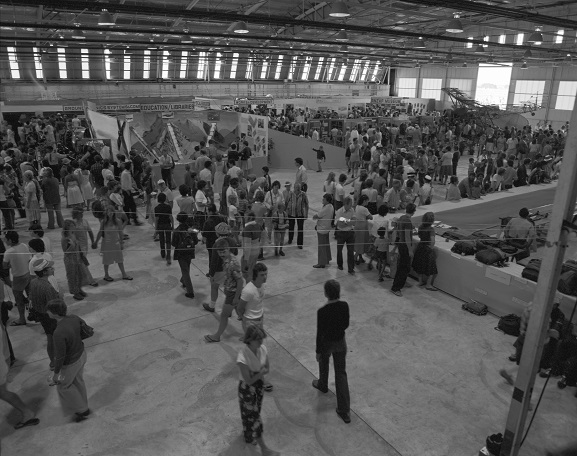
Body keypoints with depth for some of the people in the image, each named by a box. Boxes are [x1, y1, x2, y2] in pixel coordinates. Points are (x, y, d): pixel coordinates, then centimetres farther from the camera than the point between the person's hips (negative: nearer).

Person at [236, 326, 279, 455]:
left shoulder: (263, 349, -15)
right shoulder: (243, 357, -34)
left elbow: (267, 368, -2)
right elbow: (248, 381, -27)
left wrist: (259, 372, -20)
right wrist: (261, 372, -18)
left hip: (259, 384, 6)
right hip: (247, 388, -6)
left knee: (255, 411, 26)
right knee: (252, 415, 9)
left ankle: (247, 431, 55)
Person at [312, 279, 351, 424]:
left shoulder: (322, 311, -29)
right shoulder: (344, 305, -16)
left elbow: (319, 333, -19)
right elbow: (346, 324, 0)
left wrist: (318, 351, -6)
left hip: (327, 343, -3)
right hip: (341, 342, 3)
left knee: (323, 366, 29)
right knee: (341, 373, 13)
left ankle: (323, 385, 60)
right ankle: (345, 410, 16)